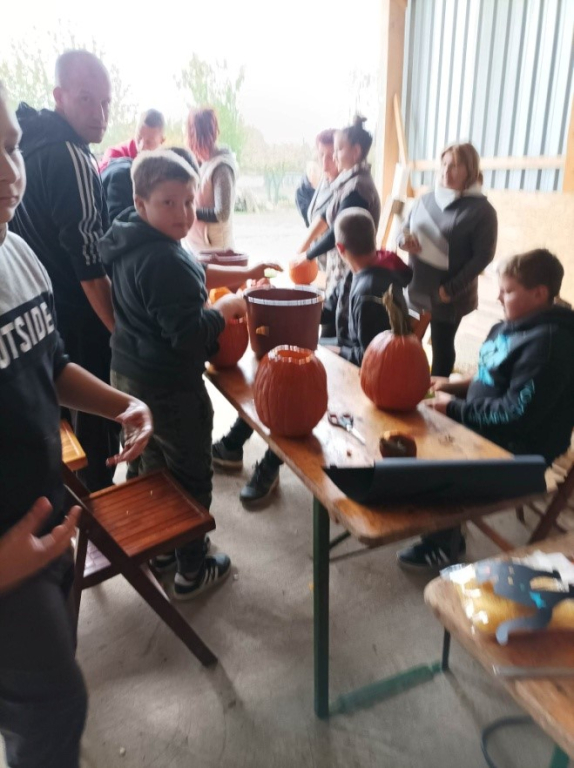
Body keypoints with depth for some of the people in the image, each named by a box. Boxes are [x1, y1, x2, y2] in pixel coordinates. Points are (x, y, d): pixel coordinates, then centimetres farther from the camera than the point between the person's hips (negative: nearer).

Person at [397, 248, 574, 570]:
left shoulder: (548, 343, -24)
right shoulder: (513, 325, 6)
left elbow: (516, 414, -27)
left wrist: (455, 408, -20)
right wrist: (458, 386, 1)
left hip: (518, 447, -9)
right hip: (484, 425, 9)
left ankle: (443, 544, 10)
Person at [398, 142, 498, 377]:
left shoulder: (481, 209, -11)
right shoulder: (426, 200, 6)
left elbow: (483, 256, -13)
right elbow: (405, 230, 16)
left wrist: (451, 289, -19)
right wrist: (404, 239, -11)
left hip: (448, 295, -4)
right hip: (415, 288, 5)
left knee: (442, 347, 10)